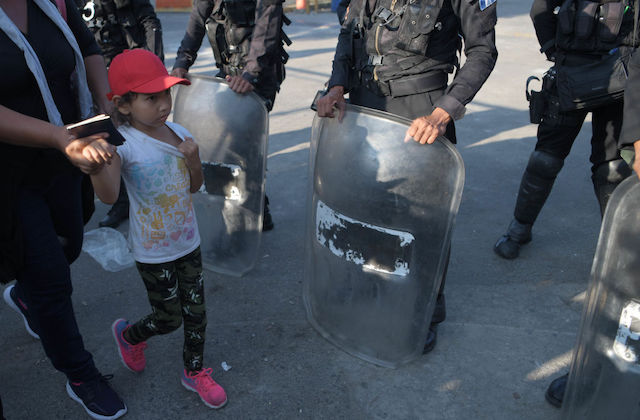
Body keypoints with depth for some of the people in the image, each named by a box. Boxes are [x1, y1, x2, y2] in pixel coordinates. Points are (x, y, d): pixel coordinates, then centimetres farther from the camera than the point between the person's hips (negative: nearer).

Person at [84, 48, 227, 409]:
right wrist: (98, 161, -57)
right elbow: (109, 196, -37)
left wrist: (193, 159, -14)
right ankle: (128, 335, 43)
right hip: (153, 252, -5)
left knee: (196, 312, 14)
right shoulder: (123, 143, -22)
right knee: (170, 319, 10)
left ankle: (195, 371, 38)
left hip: (188, 242, 5)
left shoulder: (179, 133, -5)